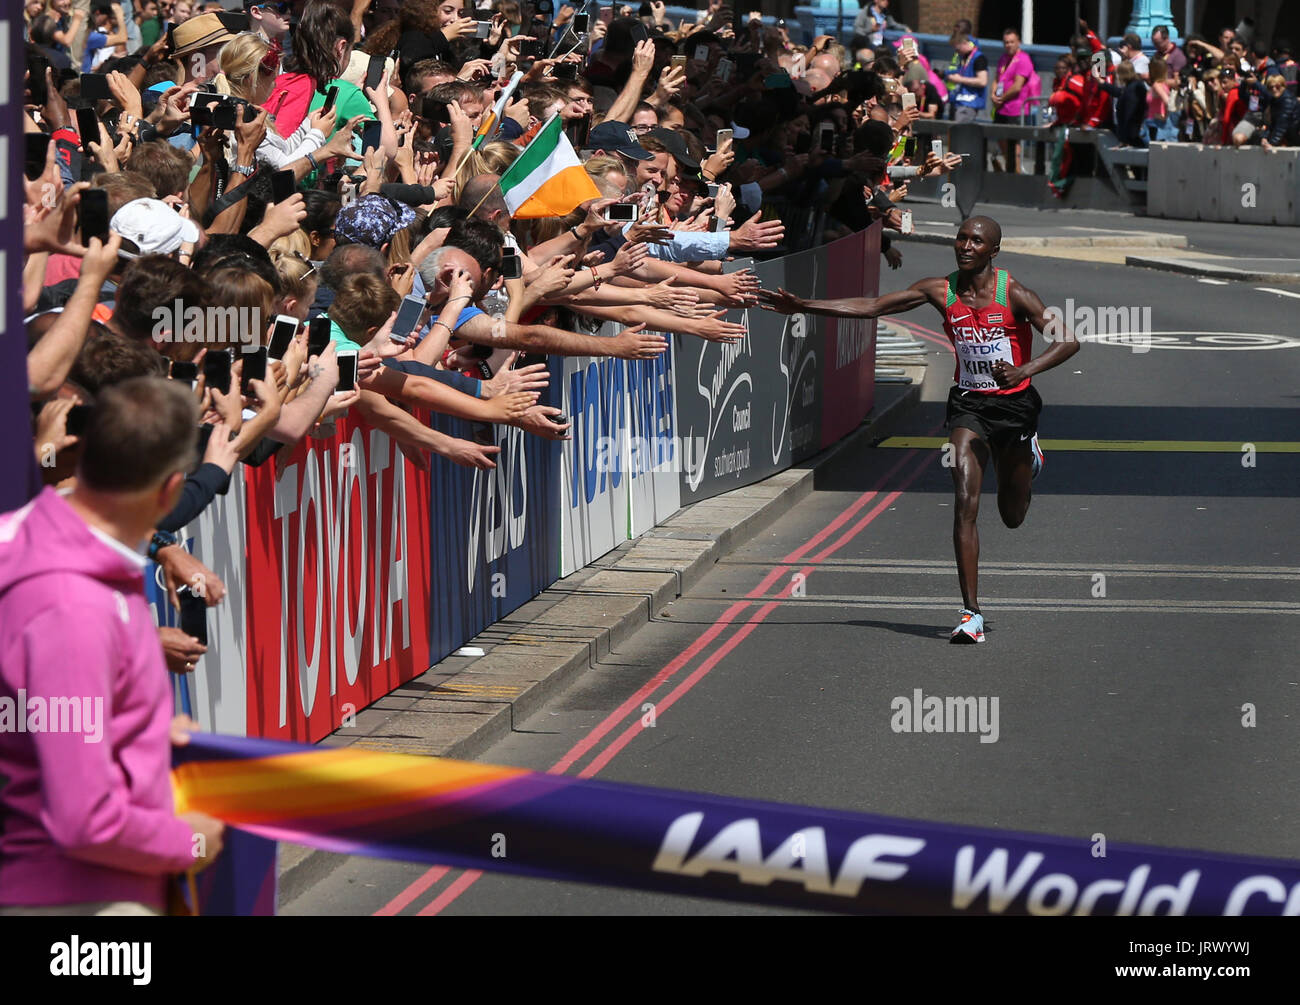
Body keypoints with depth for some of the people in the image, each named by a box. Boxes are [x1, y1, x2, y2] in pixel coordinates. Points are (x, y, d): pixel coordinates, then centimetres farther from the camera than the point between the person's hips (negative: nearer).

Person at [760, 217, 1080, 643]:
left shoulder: (1013, 295, -15)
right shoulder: (942, 291, -6)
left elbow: (1067, 341, -18)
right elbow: (870, 306, -6)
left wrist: (1026, 369, -36)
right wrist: (803, 306, -13)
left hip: (1014, 403, -1)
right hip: (968, 403, 1)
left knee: (1012, 516, 15)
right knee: (966, 503, -18)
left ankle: (1028, 455, 53)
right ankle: (971, 612, -18)